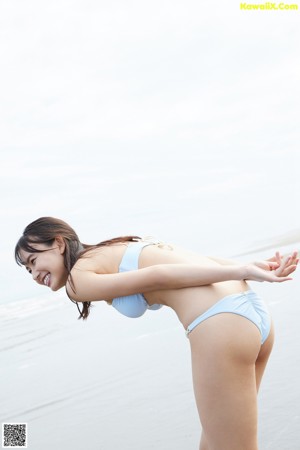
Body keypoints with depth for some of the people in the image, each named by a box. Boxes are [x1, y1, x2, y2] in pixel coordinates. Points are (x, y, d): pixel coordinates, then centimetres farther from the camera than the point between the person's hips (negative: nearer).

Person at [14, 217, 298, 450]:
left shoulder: (78, 280, 2)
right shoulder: (117, 250, 25)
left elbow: (157, 277, -9)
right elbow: (198, 261, 13)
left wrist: (242, 271, -11)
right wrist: (249, 269, 4)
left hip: (222, 327, -9)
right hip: (249, 312, 9)